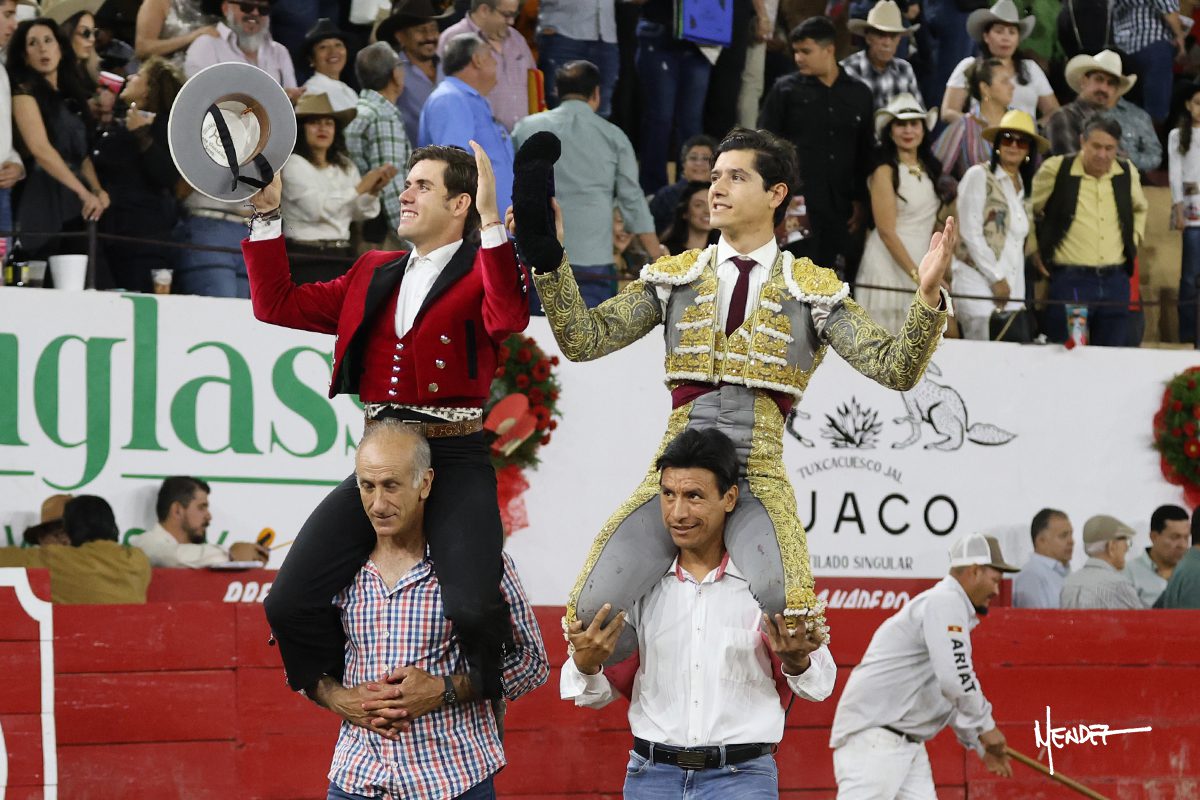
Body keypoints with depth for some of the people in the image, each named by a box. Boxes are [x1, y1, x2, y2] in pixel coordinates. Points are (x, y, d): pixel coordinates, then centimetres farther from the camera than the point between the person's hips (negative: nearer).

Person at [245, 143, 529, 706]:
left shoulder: (482, 272, 2)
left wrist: (491, 220, -25)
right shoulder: (373, 275, 20)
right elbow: (278, 304, 21)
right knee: (289, 606, -8)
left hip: (454, 463, -5)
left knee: (472, 611, -27)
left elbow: (509, 317, -21)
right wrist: (266, 215, 15)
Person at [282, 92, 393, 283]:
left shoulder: (344, 165, 14)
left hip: (340, 258, 6)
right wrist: (360, 188, -17)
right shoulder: (293, 165, -5)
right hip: (306, 258, -6)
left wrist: (374, 190, -11)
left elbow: (360, 213, 8)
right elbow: (317, 208, -18)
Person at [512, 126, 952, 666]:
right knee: (595, 610, -21)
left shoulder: (814, 290, 9)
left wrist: (928, 297, -16)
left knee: (785, 601, -34)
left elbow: (895, 369, 1)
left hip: (758, 479, -2)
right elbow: (585, 339, 7)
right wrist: (547, 258, -6)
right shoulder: (674, 277, 15)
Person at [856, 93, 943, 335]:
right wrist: (917, 274, -18)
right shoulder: (885, 171, -9)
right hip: (890, 265, -6)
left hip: (923, 261, 6)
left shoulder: (930, 168, 11)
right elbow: (887, 231, -14)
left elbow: (935, 222, 14)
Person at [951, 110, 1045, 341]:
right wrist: (996, 278, -9)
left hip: (1012, 288, 6)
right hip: (979, 281, -6)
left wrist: (1018, 294, 11)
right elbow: (969, 232, -7)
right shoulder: (978, 176, -1)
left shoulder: (1024, 187, 18)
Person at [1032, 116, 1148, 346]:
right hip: (1070, 281, -4)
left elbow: (1139, 209, 29)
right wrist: (1036, 252, 4)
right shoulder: (1056, 170, -6)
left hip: (1115, 282, 4)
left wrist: (1132, 242, 18)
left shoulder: (1127, 173, 7)